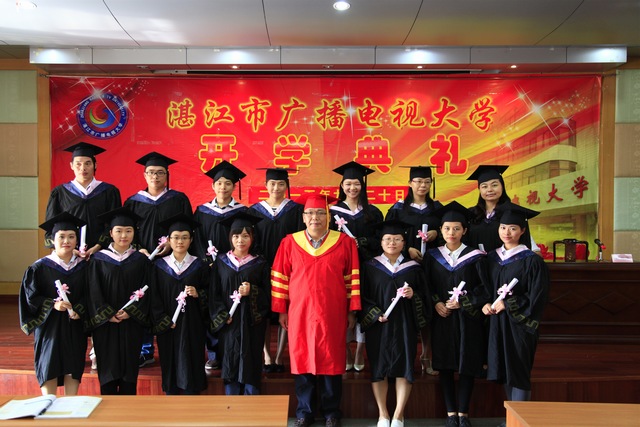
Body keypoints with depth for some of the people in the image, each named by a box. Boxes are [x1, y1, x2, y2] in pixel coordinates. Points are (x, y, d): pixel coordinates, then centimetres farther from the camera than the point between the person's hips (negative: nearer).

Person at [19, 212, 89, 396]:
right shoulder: (39, 267, -3)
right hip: (49, 325, -2)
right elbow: (31, 297, -4)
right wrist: (52, 305, -20)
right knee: (50, 367, 1)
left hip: (75, 326, 2)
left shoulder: (83, 266, 3)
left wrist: (78, 310, -14)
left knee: (73, 367, 5)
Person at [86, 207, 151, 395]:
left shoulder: (141, 260, 3)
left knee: (129, 366, 5)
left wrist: (130, 312, -11)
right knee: (107, 367, 3)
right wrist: (109, 314, -12)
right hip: (105, 323, -1)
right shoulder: (99, 259, 1)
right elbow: (94, 291, -2)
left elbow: (146, 291, 0)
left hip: (132, 323, 1)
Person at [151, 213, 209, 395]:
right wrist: (164, 321, -8)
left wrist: (198, 294, -15)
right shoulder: (160, 266, 2)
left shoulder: (199, 266, 2)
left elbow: (209, 291, 5)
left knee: (190, 361, 1)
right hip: (167, 325, 1)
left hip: (192, 325, 0)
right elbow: (155, 298, 0)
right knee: (170, 363, 6)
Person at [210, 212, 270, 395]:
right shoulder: (221, 262, 6)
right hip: (228, 323, 1)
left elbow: (268, 295, 2)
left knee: (250, 364, 0)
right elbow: (214, 293, 4)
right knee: (230, 364, 4)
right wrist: (222, 316, -7)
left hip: (252, 323, -1)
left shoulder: (260, 264, 3)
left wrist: (252, 291, -16)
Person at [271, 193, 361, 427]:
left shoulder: (345, 242, -2)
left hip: (332, 314, -1)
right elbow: (280, 277, 4)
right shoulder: (289, 243, 0)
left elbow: (353, 278, 0)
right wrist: (282, 310, 2)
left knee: (331, 361, 8)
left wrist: (352, 311, -1)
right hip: (299, 313, 1)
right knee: (302, 361, 9)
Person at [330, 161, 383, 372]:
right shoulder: (333, 211, 5)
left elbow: (380, 241, 4)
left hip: (366, 266, 1)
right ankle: (346, 355, 13)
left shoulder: (372, 212, 8)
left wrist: (362, 242, -12)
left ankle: (360, 355, 15)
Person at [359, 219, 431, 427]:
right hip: (378, 326, 0)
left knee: (404, 367, 0)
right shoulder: (370, 267, 3)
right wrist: (375, 314, -12)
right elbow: (363, 297, 1)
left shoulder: (413, 267, 5)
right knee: (378, 368, 3)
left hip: (404, 326, 0)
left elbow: (425, 297, 6)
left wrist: (413, 295, -14)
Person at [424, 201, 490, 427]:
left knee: (467, 365, 3)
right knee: (445, 365, 4)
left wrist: (463, 302, -12)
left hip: (467, 318, -1)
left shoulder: (474, 256, -1)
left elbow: (484, 287, -2)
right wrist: (436, 303, -9)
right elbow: (426, 286, 6)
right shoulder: (432, 256, 5)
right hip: (441, 317, 2)